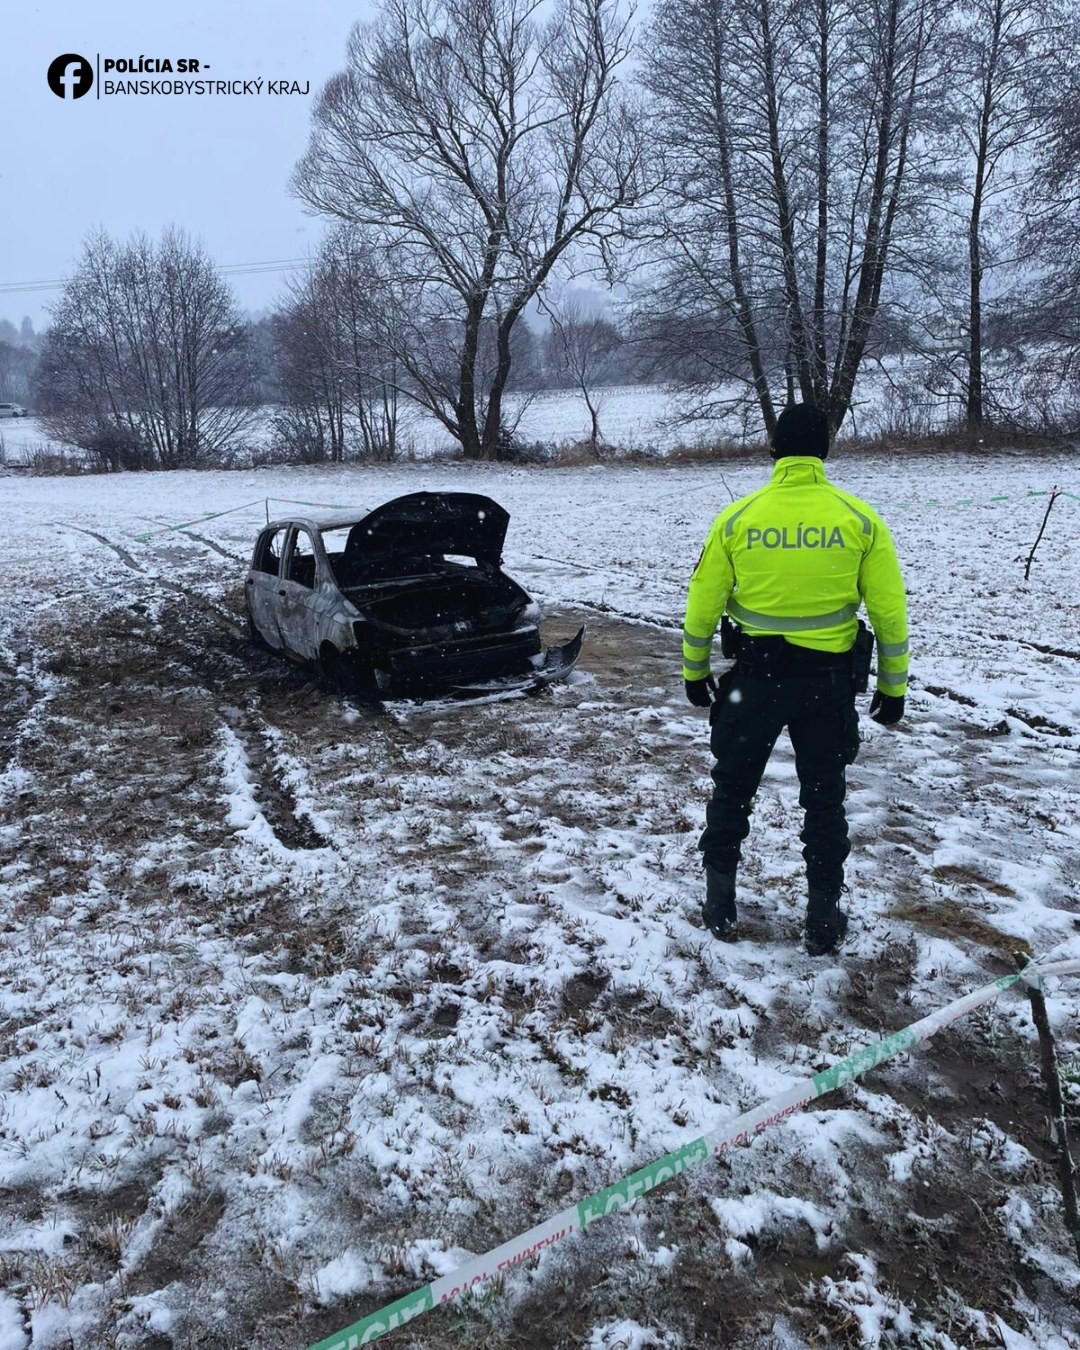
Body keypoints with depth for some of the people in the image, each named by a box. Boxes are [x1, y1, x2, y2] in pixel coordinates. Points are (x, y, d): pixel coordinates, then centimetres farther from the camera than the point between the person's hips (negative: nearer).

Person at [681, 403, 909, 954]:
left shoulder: (737, 517, -6)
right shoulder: (860, 519, -5)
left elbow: (703, 603, -1)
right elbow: (889, 612, -3)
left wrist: (695, 671, 13)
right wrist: (893, 686, 8)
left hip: (754, 675, 0)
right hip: (829, 679, 1)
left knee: (732, 790, 16)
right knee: (824, 798, 15)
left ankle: (719, 906, 25)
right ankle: (823, 918, 22)